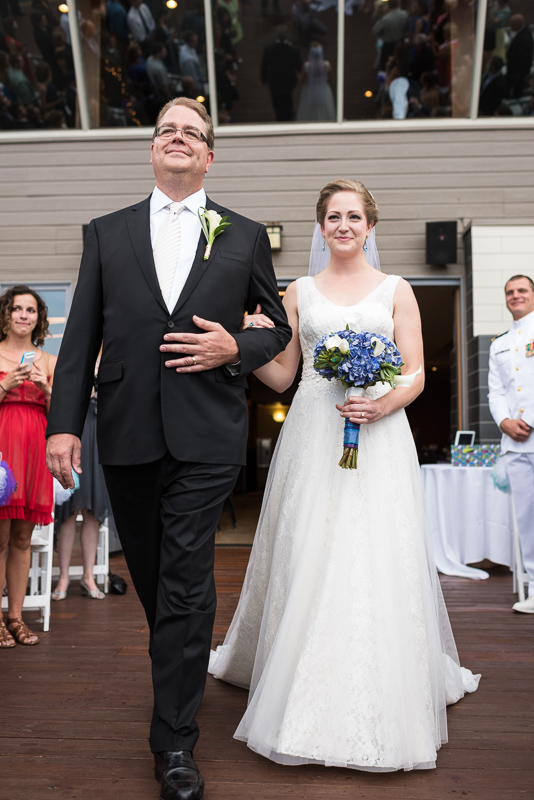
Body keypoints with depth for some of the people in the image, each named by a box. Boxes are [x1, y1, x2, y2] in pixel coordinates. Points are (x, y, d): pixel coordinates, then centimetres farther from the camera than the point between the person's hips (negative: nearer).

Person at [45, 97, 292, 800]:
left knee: (185, 585, -3)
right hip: (126, 436, 3)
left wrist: (235, 348, -8)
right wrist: (64, 423, -3)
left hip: (205, 435, -2)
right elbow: (81, 337, 6)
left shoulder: (246, 236, 9)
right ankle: (186, 675, 41)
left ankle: (175, 741, 11)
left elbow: (281, 327, 13)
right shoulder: (108, 233, 12)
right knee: (152, 579, 15)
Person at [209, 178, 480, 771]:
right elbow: (280, 376, 11)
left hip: (378, 438, -1)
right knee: (306, 562, 0)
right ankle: (305, 699, 17)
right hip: (312, 438, 1)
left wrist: (382, 405, -16)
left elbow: (415, 374, 4)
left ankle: (380, 705, 15)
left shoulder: (396, 291, 10)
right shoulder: (299, 292, 13)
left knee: (377, 562, -3)